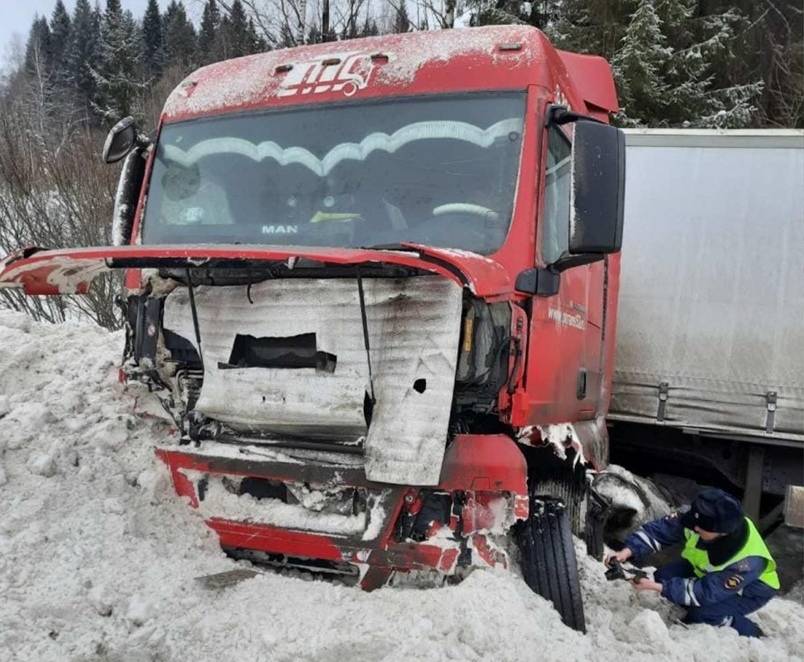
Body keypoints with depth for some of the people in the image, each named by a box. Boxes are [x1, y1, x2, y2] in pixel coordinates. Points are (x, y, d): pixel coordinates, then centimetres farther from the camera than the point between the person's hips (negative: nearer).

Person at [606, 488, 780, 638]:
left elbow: (706, 592, -35)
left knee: (702, 614, -27)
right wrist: (628, 551, -37)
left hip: (750, 589, -5)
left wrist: (657, 587, -38)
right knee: (663, 576, -14)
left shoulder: (748, 562, -41)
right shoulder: (703, 521, -30)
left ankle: (750, 634, 0)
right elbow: (661, 529, -23)